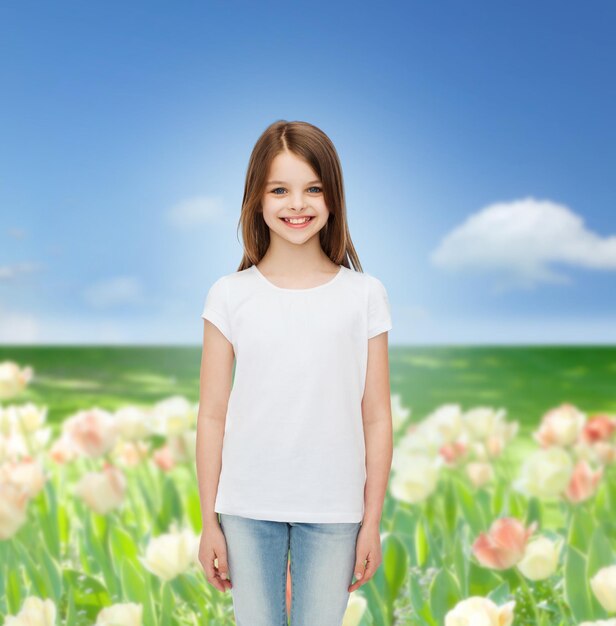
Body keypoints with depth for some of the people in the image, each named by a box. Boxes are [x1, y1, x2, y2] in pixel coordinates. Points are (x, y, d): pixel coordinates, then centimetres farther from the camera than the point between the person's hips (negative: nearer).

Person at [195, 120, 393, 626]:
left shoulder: (364, 295, -2)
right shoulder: (231, 296, -2)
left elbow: (377, 418, 1)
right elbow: (212, 417, 1)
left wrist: (372, 522, 1)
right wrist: (209, 521, 2)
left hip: (333, 511, 0)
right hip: (248, 509, 0)